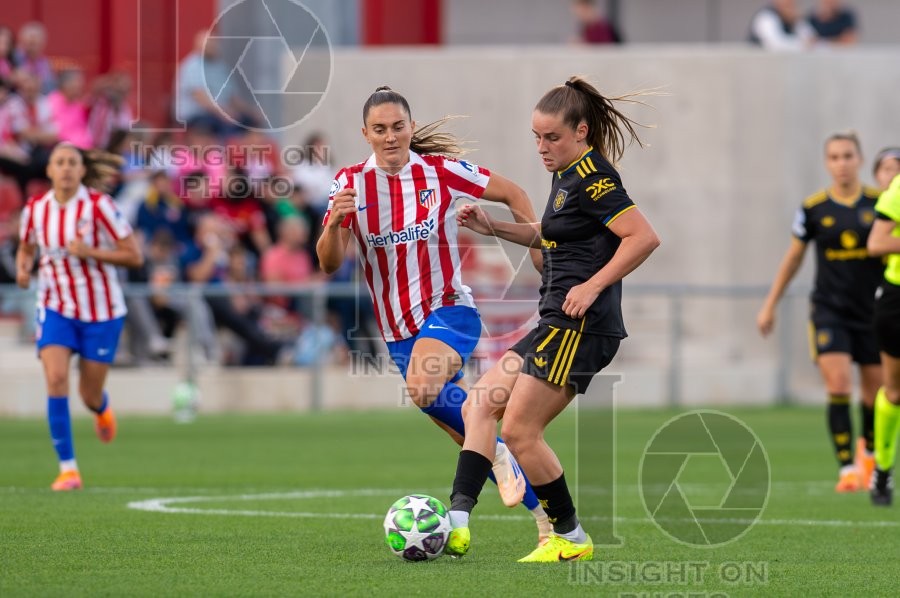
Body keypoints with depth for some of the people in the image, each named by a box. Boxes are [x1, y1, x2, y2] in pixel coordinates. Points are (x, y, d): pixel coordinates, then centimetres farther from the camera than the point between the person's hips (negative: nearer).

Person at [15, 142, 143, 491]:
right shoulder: (35, 209, -4)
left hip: (101, 311, -2)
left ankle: (102, 409, 47)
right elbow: (26, 248, 15)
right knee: (56, 378, -20)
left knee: (90, 396, 6)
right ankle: (68, 469, -14)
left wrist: (89, 252, -25)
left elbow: (134, 256, -13)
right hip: (55, 307, 2)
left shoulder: (99, 206, -15)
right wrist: (23, 269, -8)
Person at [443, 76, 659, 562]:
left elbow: (644, 237, -22)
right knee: (479, 405, 7)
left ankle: (571, 538, 3)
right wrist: (494, 228, 20)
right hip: (558, 323, 11)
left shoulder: (592, 178, -14)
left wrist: (592, 286, -22)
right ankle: (457, 523, -2)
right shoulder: (566, 174, 16)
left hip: (580, 324, -11)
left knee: (520, 430, -8)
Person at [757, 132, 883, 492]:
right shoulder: (814, 209, -1)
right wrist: (770, 305, 16)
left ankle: (869, 452, 36)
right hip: (829, 310, -1)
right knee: (838, 385, -16)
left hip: (873, 310, 1)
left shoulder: (879, 203, -2)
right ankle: (847, 468, -15)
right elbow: (793, 257, 12)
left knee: (875, 391, 7)